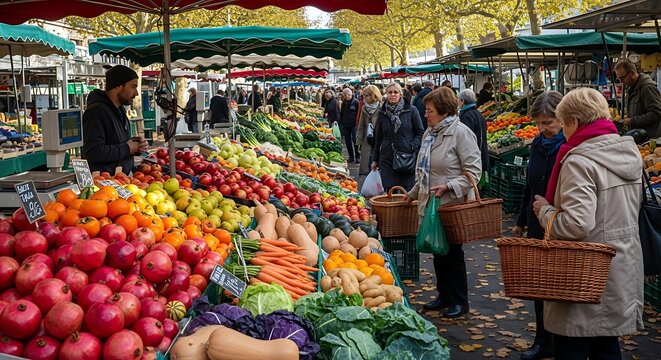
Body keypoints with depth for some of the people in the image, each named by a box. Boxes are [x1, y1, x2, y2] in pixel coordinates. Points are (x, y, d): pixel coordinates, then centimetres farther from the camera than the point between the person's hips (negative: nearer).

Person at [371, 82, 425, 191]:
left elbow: (420, 132, 4)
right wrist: (375, 159, 17)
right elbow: (378, 138, 17)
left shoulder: (411, 110, 0)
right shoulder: (382, 113, 10)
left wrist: (412, 147, -11)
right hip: (387, 159, 3)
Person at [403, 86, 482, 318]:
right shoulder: (430, 133, 12)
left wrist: (449, 186, -26)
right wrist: (414, 193, 23)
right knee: (437, 251, 15)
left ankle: (460, 301, 17)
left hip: (453, 204, -8)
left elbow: (473, 171, -17)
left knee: (452, 252, 2)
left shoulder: (461, 133, -14)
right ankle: (444, 296, 29)